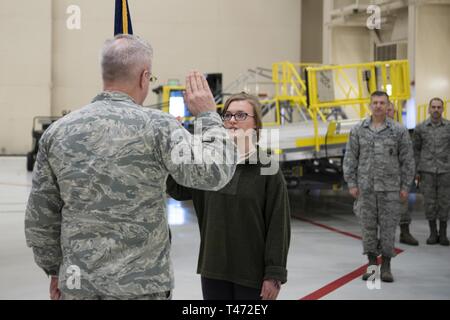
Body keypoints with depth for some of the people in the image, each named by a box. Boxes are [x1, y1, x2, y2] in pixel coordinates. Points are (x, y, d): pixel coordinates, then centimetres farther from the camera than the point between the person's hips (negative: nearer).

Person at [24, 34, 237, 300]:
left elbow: (40, 217, 7)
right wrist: (209, 116, -2)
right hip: (140, 284, -4)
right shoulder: (157, 127, -12)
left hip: (76, 283, 4)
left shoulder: (57, 131, 2)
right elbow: (215, 173, -16)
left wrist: (54, 269, 19)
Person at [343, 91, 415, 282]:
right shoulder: (358, 130, 5)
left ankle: (386, 267, 10)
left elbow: (407, 160, 3)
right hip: (365, 188, 1)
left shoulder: (399, 131, 2)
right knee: (368, 226, 5)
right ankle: (372, 264, 16)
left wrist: (405, 187, -1)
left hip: (390, 188, -1)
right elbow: (350, 158, 6)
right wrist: (351, 184, 0)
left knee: (388, 227, 1)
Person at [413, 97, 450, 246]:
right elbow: (416, 150, 7)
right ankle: (433, 233, 13)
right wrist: (416, 172, 2)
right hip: (427, 171, 0)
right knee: (429, 202, 2)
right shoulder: (420, 128, 1)